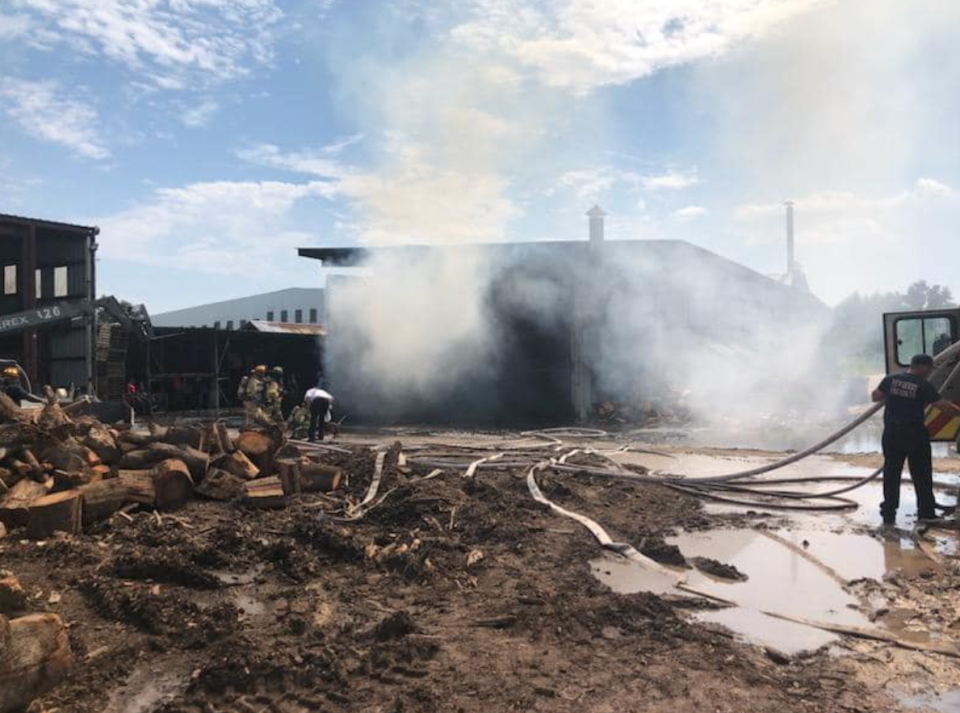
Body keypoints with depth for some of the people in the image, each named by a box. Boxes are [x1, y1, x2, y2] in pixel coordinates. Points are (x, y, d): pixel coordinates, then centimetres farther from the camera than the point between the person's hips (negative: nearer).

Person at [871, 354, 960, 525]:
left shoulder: (890, 380, 1)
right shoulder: (924, 386, -8)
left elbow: (875, 397, 8)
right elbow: (944, 406, -9)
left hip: (892, 433, 3)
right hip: (915, 434, -3)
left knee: (891, 474, 8)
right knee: (921, 474, 10)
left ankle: (888, 513, 9)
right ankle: (926, 512, 16)